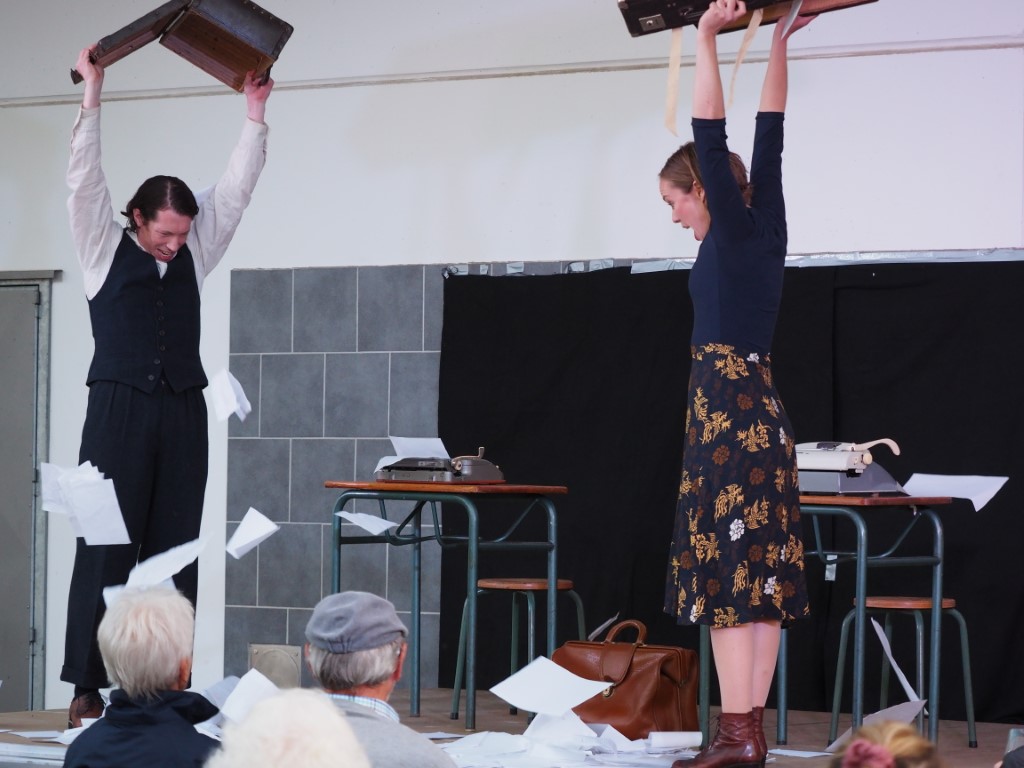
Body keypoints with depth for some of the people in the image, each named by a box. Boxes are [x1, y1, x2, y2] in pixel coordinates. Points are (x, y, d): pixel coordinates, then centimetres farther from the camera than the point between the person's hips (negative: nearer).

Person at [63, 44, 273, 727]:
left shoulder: (194, 255, 14)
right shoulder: (105, 250, 5)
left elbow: (235, 189, 14)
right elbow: (85, 177, -3)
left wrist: (255, 112, 9)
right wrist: (94, 91, -7)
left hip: (183, 414, 4)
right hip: (120, 409, -4)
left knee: (174, 550, 1)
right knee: (107, 547, -6)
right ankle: (88, 688, -5)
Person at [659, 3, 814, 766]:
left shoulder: (733, 230, -7)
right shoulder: (764, 226, 12)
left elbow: (711, 136, -12)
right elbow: (770, 137, 19)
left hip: (727, 412, -9)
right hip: (765, 412, 9)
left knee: (726, 578, -8)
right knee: (760, 583, 7)